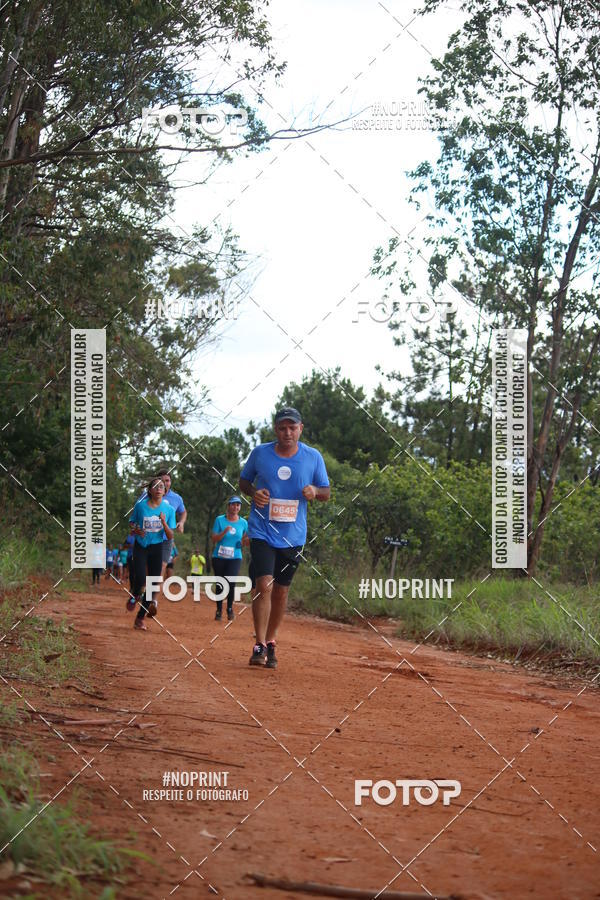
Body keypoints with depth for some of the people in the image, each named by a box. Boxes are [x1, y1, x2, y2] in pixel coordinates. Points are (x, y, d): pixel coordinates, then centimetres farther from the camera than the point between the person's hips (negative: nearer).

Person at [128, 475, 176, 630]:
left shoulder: (168, 509, 0)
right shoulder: (140, 506, -3)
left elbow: (170, 537, 0)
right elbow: (132, 523, 11)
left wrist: (164, 523, -18)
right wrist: (135, 530, -11)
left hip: (157, 548, 2)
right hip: (141, 546, -2)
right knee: (140, 578, -20)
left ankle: (140, 617, 10)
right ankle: (135, 596, 17)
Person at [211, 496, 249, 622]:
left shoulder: (243, 523, 6)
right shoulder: (219, 520, 0)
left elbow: (245, 543, 13)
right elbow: (214, 539, -4)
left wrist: (246, 541, -10)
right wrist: (224, 532, -20)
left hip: (235, 558, 0)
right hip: (219, 558, 0)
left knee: (230, 581, -19)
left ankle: (230, 608, -1)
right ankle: (219, 609, 21)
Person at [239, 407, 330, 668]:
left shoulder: (313, 457, 1)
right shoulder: (260, 453, -1)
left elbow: (326, 492, 8)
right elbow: (244, 480, 12)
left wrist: (315, 492, -16)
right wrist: (253, 492, -10)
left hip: (293, 536, 2)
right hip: (262, 531, -2)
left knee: (281, 591, 11)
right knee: (264, 585, -16)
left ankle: (271, 642, 26)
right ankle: (260, 646, -12)